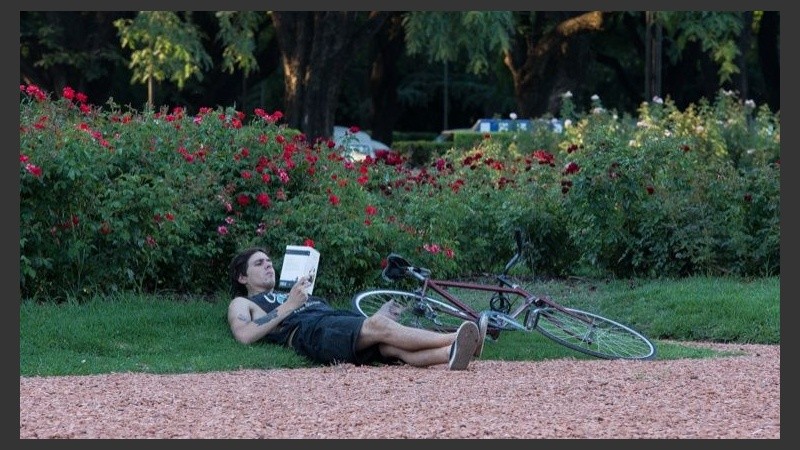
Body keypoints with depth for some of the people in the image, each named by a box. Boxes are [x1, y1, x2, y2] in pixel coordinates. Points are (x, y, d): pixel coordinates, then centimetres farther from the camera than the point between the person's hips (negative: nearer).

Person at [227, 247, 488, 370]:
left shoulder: (291, 297, 43)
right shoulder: (242, 304, 24)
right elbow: (244, 335, -1)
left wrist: (379, 315, 13)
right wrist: (289, 306, -2)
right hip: (311, 332, -6)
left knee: (391, 346, -27)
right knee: (379, 327, -32)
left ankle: (452, 354, -55)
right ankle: (456, 339, -48)